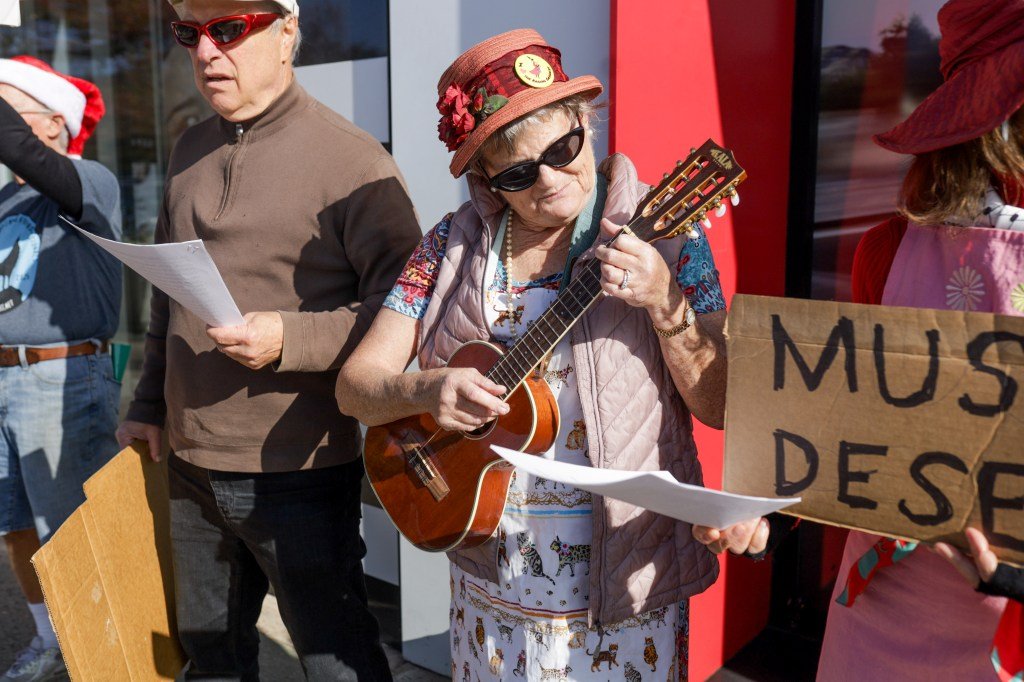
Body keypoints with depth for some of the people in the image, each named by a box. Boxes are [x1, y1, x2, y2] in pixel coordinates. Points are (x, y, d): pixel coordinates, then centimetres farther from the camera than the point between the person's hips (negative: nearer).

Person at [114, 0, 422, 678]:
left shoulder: (348, 157, -13)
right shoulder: (190, 152, 11)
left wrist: (290, 339, -27)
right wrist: (149, 405, 19)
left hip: (297, 476, -7)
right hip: (190, 468, 7)